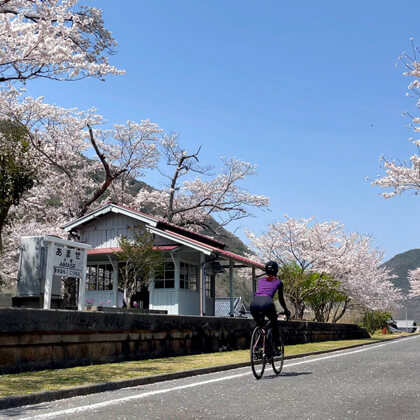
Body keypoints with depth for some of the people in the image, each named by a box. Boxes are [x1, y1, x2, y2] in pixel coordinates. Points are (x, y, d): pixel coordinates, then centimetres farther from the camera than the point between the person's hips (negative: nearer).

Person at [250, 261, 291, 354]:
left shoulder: (261, 280, 31)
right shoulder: (278, 281, 24)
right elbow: (281, 298, 32)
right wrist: (286, 310, 47)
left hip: (254, 303, 3)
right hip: (266, 302, -3)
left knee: (259, 325, 28)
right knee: (274, 324, 25)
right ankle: (275, 347, 20)